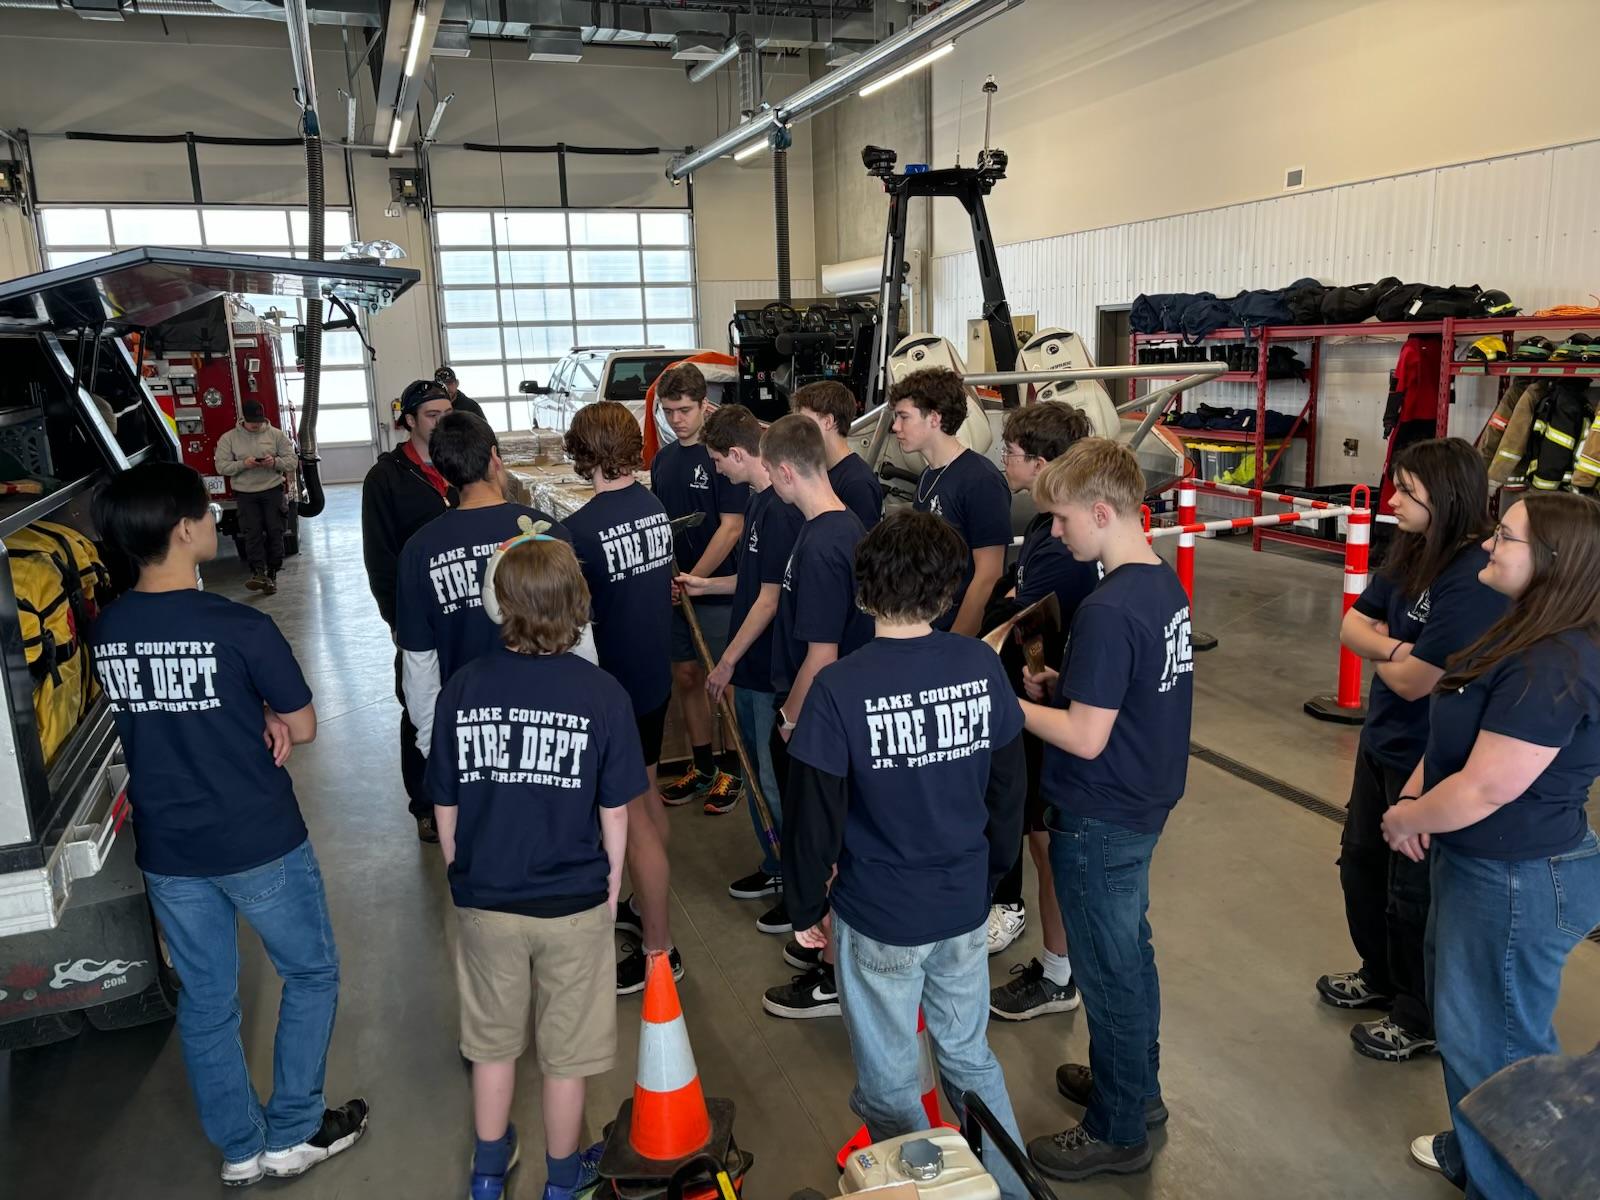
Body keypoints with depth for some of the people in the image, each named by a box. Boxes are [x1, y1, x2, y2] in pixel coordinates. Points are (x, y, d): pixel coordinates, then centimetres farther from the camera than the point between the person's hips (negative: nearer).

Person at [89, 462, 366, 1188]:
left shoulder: (106, 632, -2)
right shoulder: (241, 629, -22)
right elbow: (302, 729, -12)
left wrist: (253, 720, -2)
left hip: (166, 849, 6)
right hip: (258, 842, -5)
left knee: (204, 1001, 18)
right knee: (310, 974, 17)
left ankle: (239, 1150, 34)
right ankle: (293, 1135, 25)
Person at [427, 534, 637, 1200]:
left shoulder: (462, 687, -12)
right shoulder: (602, 692, -17)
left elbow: (445, 808, -3)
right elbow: (615, 813, -10)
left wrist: (462, 875, 14)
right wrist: (611, 889, 6)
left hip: (484, 901, 2)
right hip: (574, 903, -2)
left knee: (493, 1040, 24)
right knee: (566, 1051, 19)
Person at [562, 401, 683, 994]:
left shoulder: (580, 531, -23)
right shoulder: (656, 507, -1)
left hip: (613, 687, -8)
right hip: (655, 674, 8)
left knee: (631, 816, 4)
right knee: (646, 795, 23)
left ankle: (659, 949, 16)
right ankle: (644, 905, 42)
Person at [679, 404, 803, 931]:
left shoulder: (779, 510, -21)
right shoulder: (759, 501, 9)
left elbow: (770, 597, -21)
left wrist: (727, 661, -15)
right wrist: (705, 585, 22)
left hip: (770, 670, -10)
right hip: (752, 669, 10)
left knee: (775, 781, 1)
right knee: (755, 772, 19)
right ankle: (775, 868, 35)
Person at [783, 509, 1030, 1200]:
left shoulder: (839, 689, -21)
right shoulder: (982, 668, -9)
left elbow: (814, 816, -15)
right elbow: (1008, 789, 2)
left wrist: (807, 908, 1)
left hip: (878, 918, -4)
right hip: (966, 909, 5)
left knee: (889, 1087, 17)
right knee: (970, 1058, 26)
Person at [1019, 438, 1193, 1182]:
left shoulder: (1108, 610, -27)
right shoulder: (1163, 584, 1)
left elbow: (1086, 737, -25)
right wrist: (1060, 685, 2)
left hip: (1099, 818, -9)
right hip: (1142, 801, 9)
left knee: (1109, 970, 7)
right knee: (1130, 950, 24)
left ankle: (1117, 1134, 26)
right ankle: (1137, 1085, 44)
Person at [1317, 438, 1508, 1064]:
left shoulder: (1475, 579, -28)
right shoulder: (1409, 550, -2)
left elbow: (1413, 680, -27)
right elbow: (1353, 623, 2)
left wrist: (1378, 648, -7)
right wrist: (1395, 647, -18)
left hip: (1432, 761, -9)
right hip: (1383, 742, 9)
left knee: (1414, 892, 9)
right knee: (1361, 863, 23)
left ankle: (1420, 1019, 31)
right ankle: (1381, 976, 46)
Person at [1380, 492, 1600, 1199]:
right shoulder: (1528, 636, 6)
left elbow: (1484, 790, -27)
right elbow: (1458, 729, 12)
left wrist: (1405, 819, -10)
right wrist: (1414, 797, -4)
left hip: (1518, 883, -11)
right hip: (1477, 863, 11)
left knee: (1492, 1042, 8)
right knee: (1460, 1011, 26)